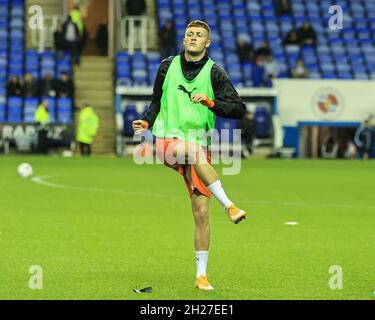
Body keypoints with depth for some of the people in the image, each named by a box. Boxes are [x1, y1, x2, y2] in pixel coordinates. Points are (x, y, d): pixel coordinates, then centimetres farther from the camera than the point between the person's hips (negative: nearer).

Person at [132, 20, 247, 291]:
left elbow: (239, 109, -3)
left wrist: (211, 102, -18)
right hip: (167, 140, 0)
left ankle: (201, 275, 1)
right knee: (192, 149, -38)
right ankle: (229, 205, -42)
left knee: (202, 213, -7)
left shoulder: (215, 73, 1)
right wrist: (147, 122, 4)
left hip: (199, 147, 0)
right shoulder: (168, 66, 8)